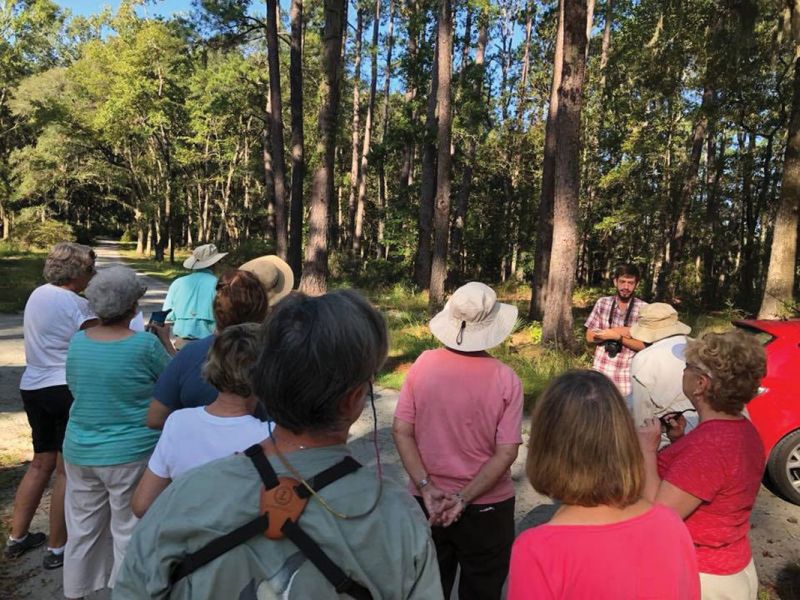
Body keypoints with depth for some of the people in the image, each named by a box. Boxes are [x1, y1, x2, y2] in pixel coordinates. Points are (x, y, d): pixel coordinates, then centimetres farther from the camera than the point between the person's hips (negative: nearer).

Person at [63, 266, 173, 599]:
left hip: (79, 452, 6)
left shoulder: (78, 341, -2)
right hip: (130, 454, -5)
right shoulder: (145, 344, -19)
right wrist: (165, 340, 5)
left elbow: (74, 386, 14)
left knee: (82, 528, 21)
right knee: (129, 532, 10)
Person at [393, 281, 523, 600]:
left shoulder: (423, 364, -11)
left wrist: (426, 488, -11)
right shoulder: (506, 379, -15)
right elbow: (506, 452, -16)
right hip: (487, 506, -2)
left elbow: (401, 431, -10)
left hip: (427, 502, 2)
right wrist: (464, 498, -14)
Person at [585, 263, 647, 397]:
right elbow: (590, 337, -1)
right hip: (600, 374, 2)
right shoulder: (602, 303, 1)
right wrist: (617, 330, -14)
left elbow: (644, 345, -9)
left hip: (626, 378, -2)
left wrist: (617, 336, -18)